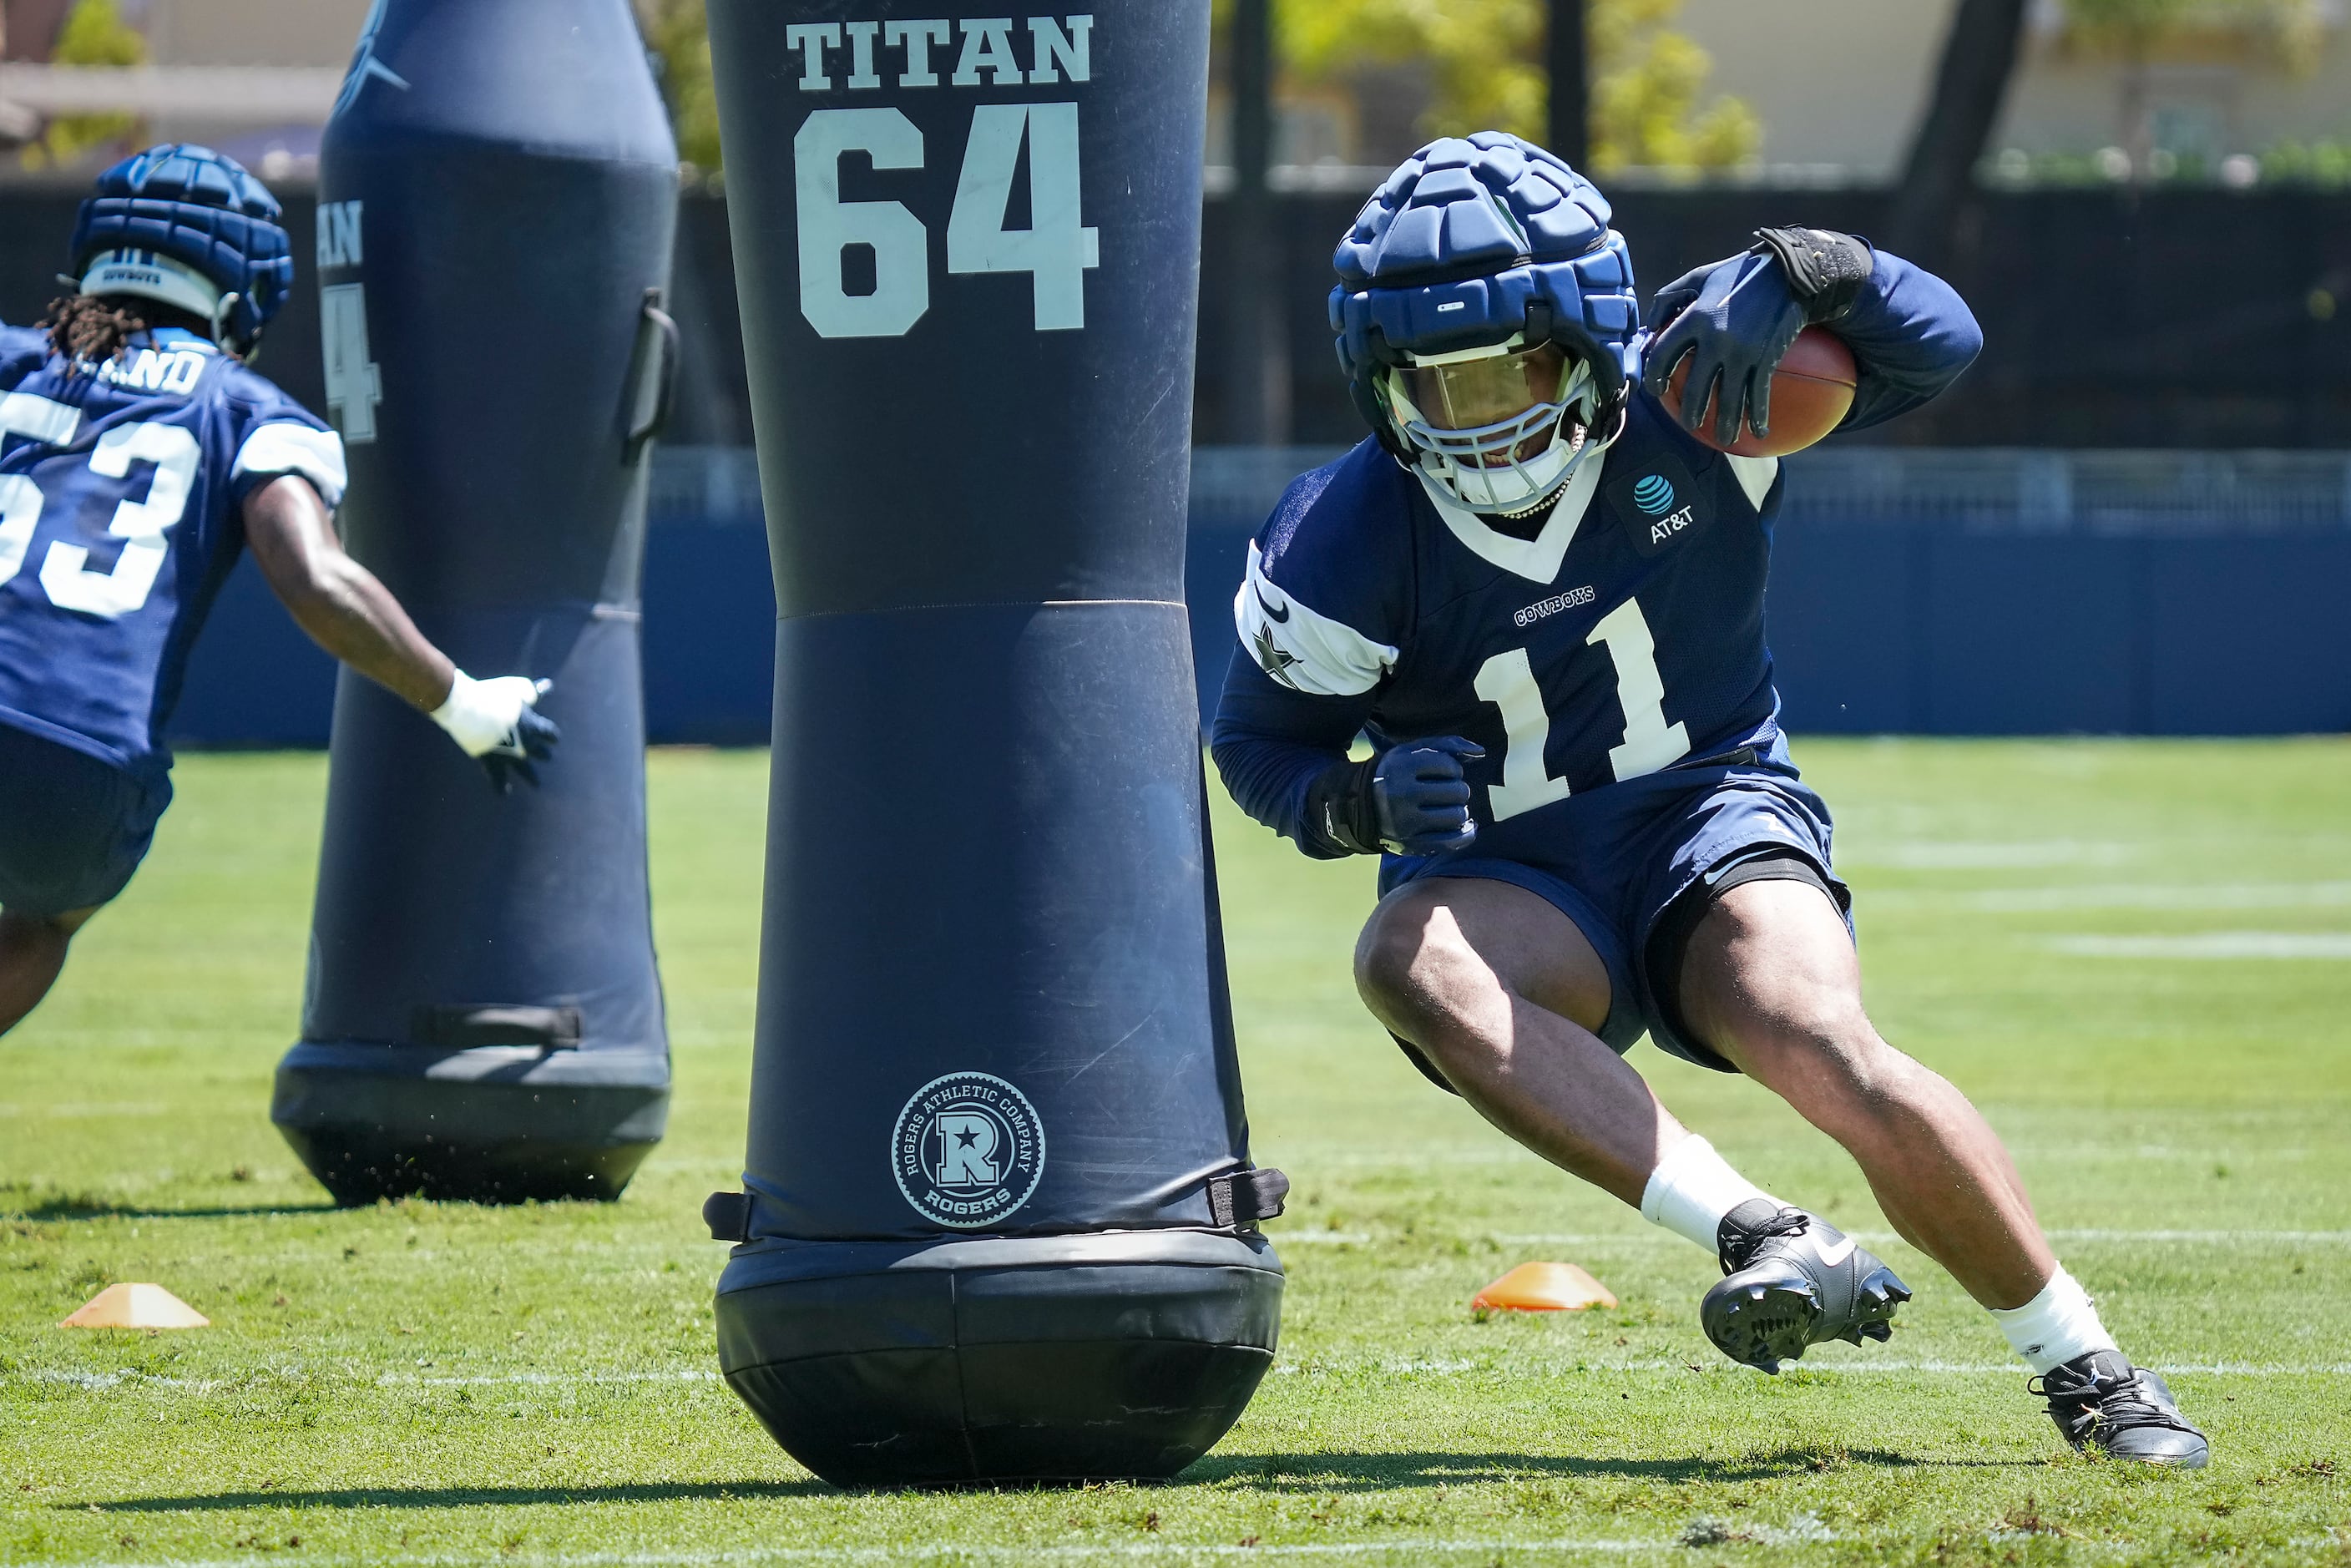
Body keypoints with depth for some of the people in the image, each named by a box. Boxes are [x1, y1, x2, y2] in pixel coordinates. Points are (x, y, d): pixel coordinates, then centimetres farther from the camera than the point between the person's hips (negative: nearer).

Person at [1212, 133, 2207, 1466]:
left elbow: (1938, 346, -12)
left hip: (1715, 817, -1)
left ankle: (2090, 1372, -10)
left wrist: (1801, 273, -32)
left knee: (1830, 1056, -30)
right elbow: (1260, 739, 2)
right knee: (1406, 962, -35)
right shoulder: (1354, 542, -11)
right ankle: (1765, 1239, -43)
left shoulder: (1681, 409, -10)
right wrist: (1366, 801, -21)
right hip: (1515, 888, 1)